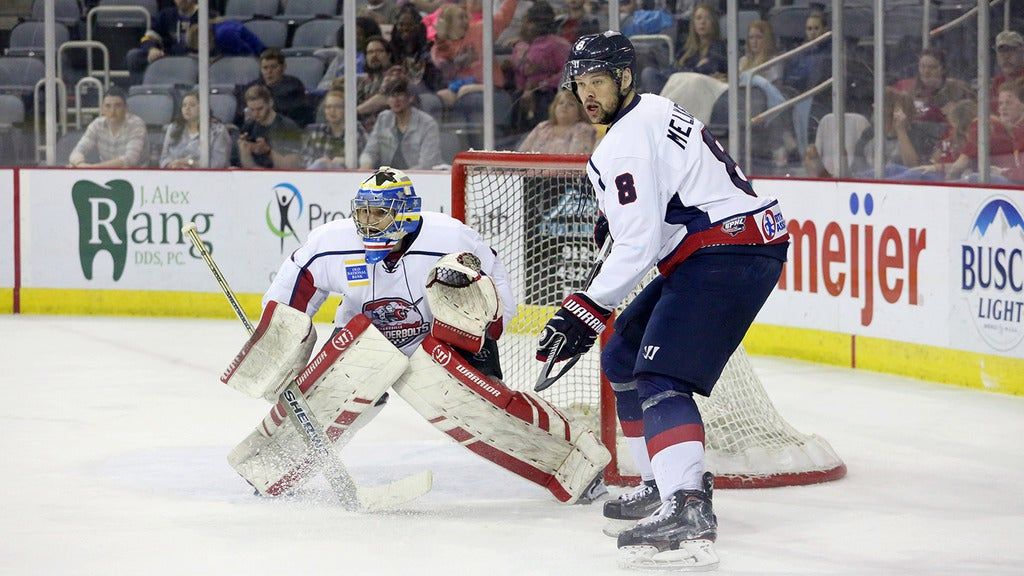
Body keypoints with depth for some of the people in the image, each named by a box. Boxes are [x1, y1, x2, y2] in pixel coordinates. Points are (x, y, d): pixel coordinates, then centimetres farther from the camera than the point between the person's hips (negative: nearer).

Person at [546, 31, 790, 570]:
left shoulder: (624, 146, -15)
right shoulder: (656, 109, 16)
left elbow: (639, 244, -22)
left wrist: (586, 310, -20)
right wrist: (613, 213, 38)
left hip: (727, 256, -11)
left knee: (660, 377, -23)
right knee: (624, 357, 20)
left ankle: (686, 510, -39)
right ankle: (665, 481, 26)